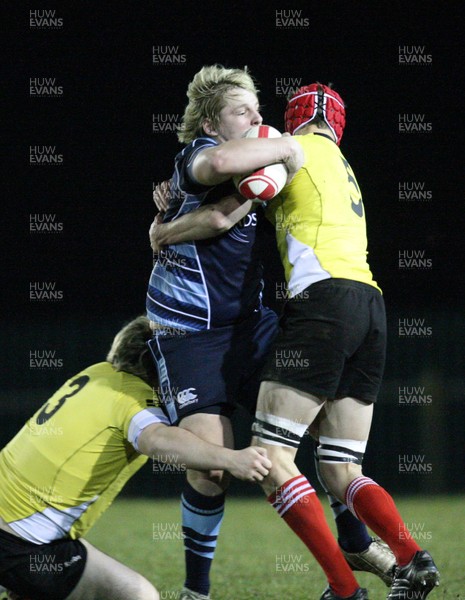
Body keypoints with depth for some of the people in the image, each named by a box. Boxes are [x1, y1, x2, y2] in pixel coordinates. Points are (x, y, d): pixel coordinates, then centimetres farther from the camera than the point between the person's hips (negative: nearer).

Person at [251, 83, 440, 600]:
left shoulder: (296, 149, 7)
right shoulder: (343, 170, 30)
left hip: (324, 300, -8)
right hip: (370, 306, 8)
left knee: (270, 456, -7)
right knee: (340, 473, 8)